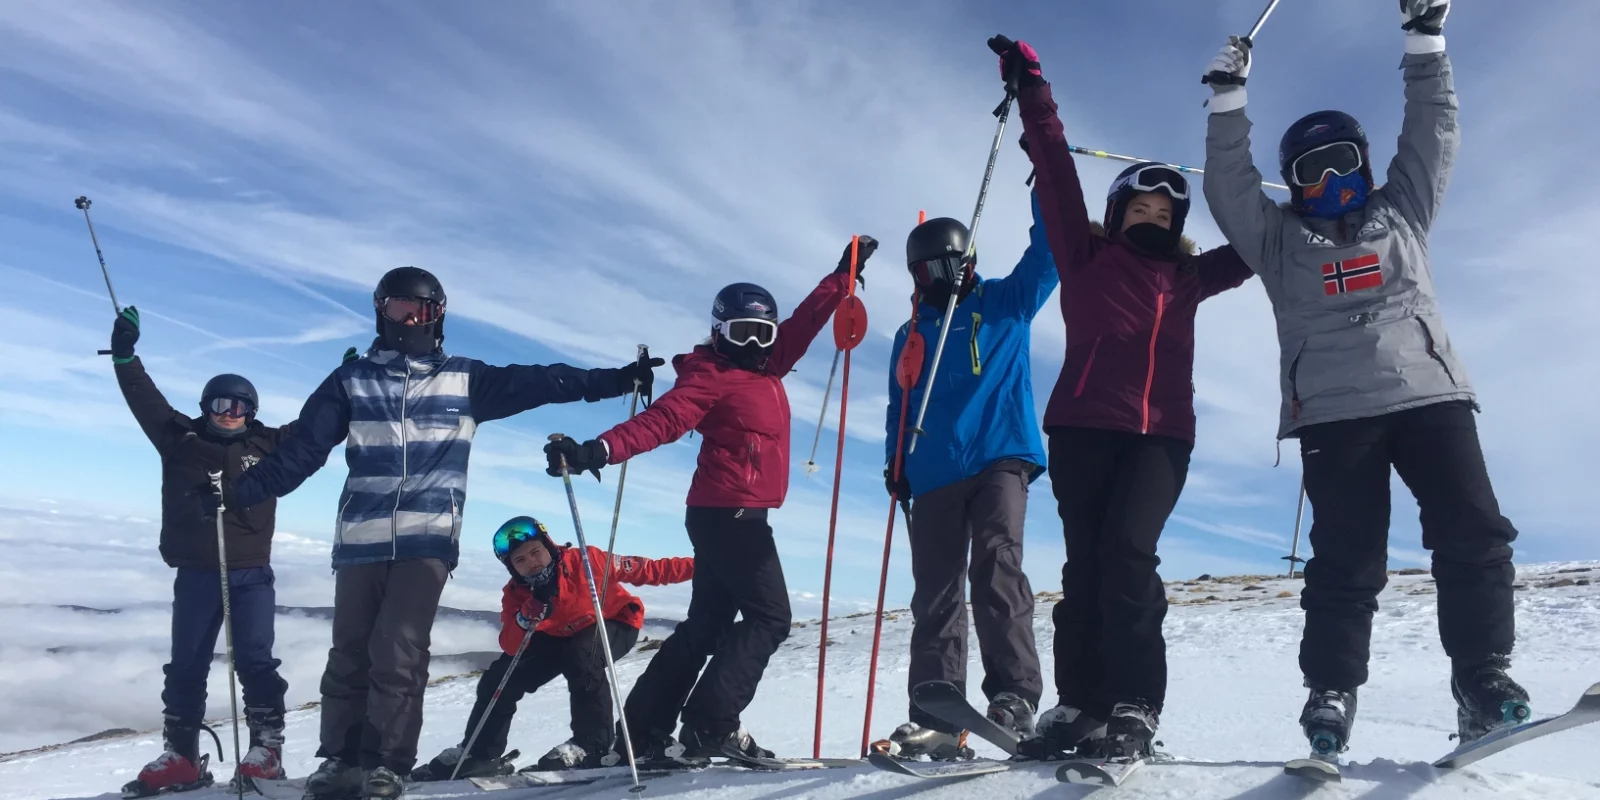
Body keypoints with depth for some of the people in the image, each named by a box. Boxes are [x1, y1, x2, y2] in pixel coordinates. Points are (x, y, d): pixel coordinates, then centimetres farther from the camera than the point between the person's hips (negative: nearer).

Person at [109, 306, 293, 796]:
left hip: (251, 573, -2)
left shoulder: (269, 446, 5)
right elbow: (146, 401, 6)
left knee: (254, 661, -3)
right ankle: (181, 756, 15)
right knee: (187, 666, 8)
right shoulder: (181, 440, 7)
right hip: (195, 573, 2)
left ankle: (267, 747, 3)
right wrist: (125, 356, 0)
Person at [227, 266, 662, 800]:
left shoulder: (465, 380, 9)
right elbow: (302, 450, 9)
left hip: (427, 541, -2)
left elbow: (537, 383, 3)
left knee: (399, 656, -7)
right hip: (361, 539, 2)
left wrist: (617, 379, -3)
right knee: (350, 656, 6)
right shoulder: (352, 380, 11)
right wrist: (243, 489, -1)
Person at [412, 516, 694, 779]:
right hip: (559, 636, 5)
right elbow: (511, 647, -27)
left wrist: (694, 566, -27)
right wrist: (531, 612, -46)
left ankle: (592, 744, -23)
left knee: (580, 654, -37)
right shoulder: (516, 594, -18)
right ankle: (480, 753, 12)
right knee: (500, 675, -5)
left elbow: (644, 570, -26)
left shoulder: (586, 561, -32)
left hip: (615, 623, -5)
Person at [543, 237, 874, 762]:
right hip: (726, 512, -9)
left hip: (733, 515, 9)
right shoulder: (711, 377, -10)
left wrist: (844, 276, 27)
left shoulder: (765, 368, 14)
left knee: (707, 624, 10)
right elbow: (660, 421, -23)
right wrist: (597, 451, -37)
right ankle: (709, 727, -10)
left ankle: (644, 733, 15)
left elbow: (805, 321, 24)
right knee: (769, 617, -9)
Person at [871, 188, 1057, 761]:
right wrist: (896, 465, 9)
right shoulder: (911, 334, 21)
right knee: (935, 596, 1)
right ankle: (934, 721, 4)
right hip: (935, 475, 4)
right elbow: (898, 408, 22)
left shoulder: (1005, 302, 14)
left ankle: (1014, 697, -23)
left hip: (1000, 457, -3)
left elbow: (1047, 250, 6)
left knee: (995, 565, -24)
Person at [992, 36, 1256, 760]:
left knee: (1128, 552, -16)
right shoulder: (1086, 256, 14)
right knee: (1086, 563, -4)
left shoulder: (1187, 276, 23)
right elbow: (1056, 169, 9)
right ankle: (1080, 702, 2)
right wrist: (1031, 86, 6)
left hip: (1163, 433, 1)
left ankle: (1133, 709, -13)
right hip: (1084, 426, -1)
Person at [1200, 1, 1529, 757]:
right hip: (1334, 409, -2)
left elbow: (1433, 134, 22)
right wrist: (1228, 98, 4)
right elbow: (1228, 184, 11)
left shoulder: (1400, 212, 25)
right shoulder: (1280, 235, 20)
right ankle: (1331, 693, -4)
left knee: (1474, 535, -9)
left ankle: (1482, 679, -1)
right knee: (1346, 557, -7)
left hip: (1428, 393, 2)